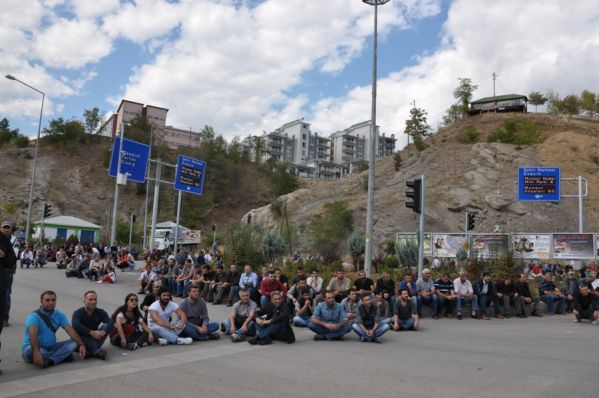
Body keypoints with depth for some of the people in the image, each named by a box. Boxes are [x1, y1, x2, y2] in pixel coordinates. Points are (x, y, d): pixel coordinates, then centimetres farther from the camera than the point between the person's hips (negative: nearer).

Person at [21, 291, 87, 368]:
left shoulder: (59, 315, 1)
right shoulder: (34, 316, -17)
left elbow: (70, 330, -6)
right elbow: (33, 335, -34)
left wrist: (81, 344, -19)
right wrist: (37, 352, -51)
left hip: (50, 348, 6)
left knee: (74, 342, -14)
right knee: (30, 351, -39)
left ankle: (50, 361, -32)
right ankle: (63, 356, -23)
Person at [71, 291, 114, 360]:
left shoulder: (100, 312, -1)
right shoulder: (78, 313, -11)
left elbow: (111, 324, -18)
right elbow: (75, 325, -33)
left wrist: (102, 332, -38)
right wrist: (91, 332, -39)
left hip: (94, 338, 3)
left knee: (106, 327, -18)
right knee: (79, 331, -32)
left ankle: (89, 351, -32)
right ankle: (97, 351, -41)